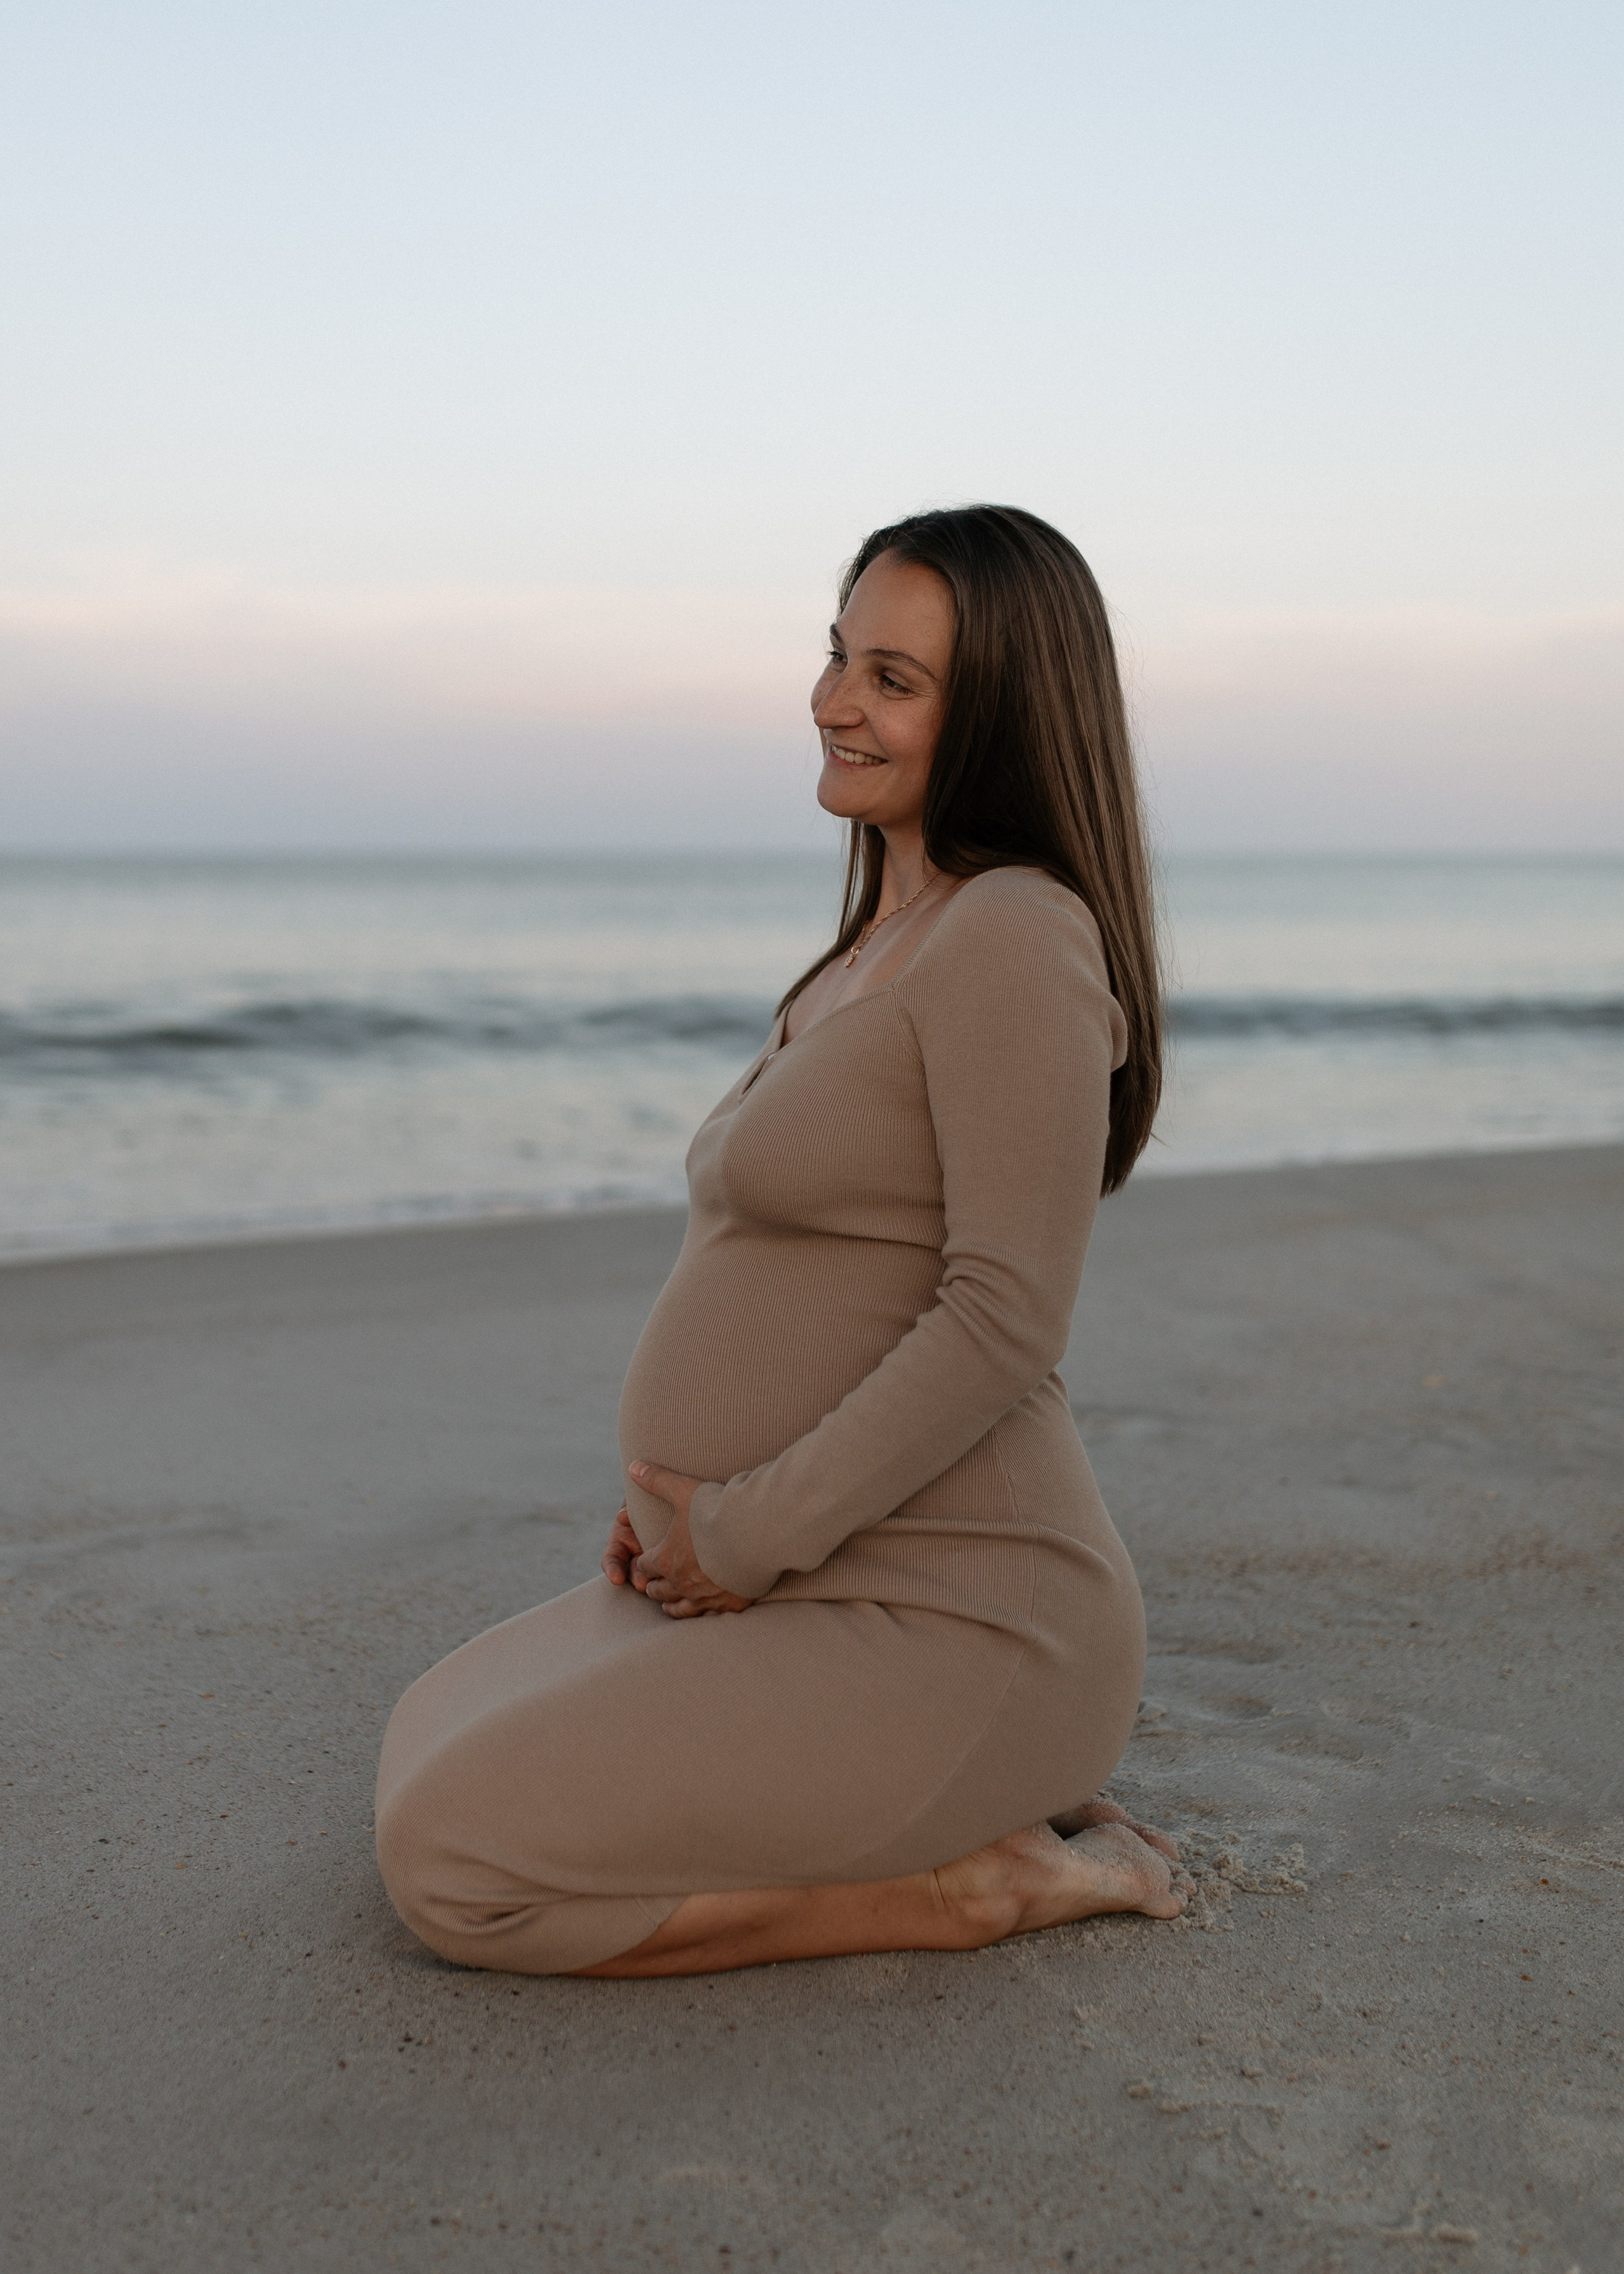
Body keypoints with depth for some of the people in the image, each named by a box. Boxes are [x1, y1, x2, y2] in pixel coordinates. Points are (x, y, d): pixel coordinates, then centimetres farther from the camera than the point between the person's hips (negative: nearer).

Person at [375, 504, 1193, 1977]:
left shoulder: (1018, 935, -16)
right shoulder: (890, 936, 14)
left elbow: (1006, 1316, -23)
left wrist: (753, 1534, -16)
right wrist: (685, 1484, 9)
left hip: (940, 1624, -10)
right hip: (803, 1584, 11)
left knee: (456, 1868, -17)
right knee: (430, 1755, 18)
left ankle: (973, 1881, -5)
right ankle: (990, 1791, 13)